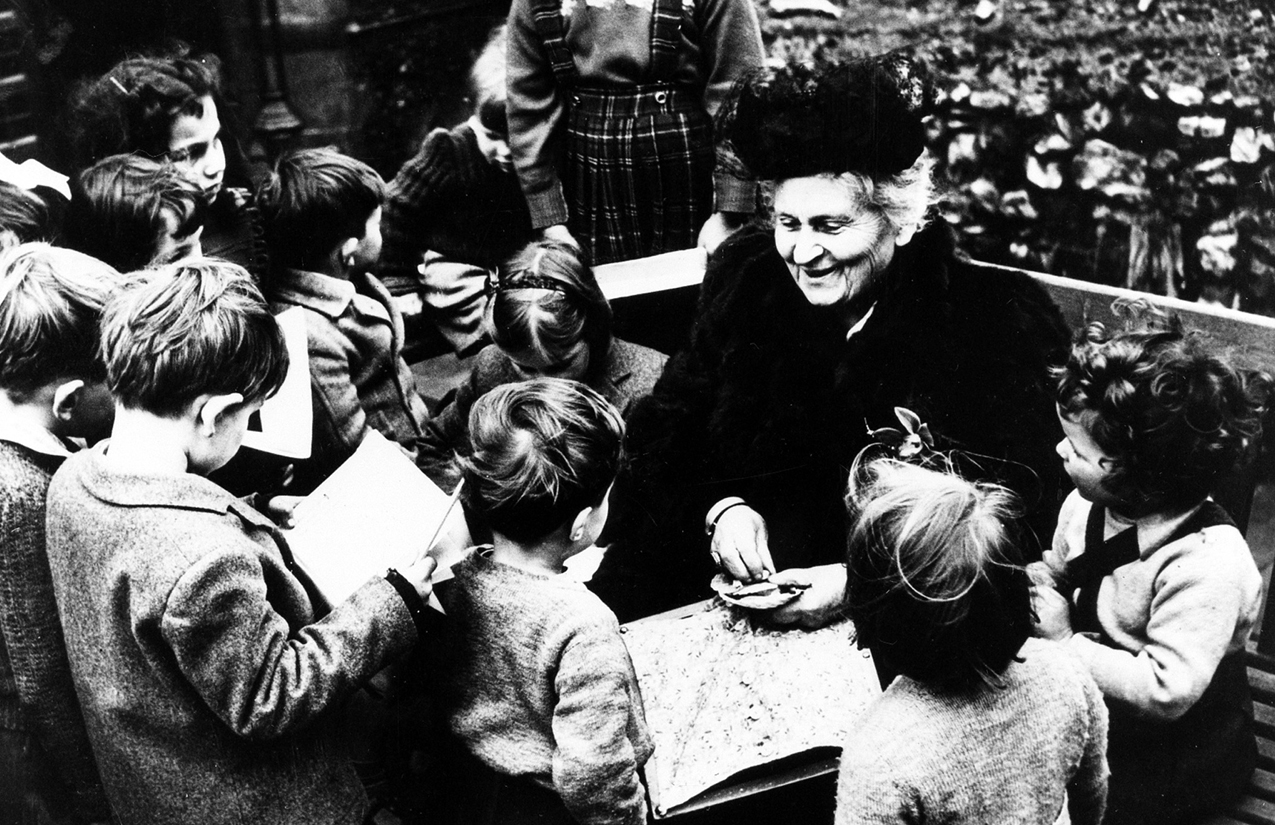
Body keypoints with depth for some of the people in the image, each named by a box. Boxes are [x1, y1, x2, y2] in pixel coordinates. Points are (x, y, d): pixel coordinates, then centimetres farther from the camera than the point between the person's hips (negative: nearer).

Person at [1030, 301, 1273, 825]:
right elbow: (1053, 575, 12)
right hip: (1089, 702, 7)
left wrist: (1065, 641, -26)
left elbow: (1166, 693, -32)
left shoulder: (1207, 565, -30)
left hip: (1180, 748, -7)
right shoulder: (1089, 504, -8)